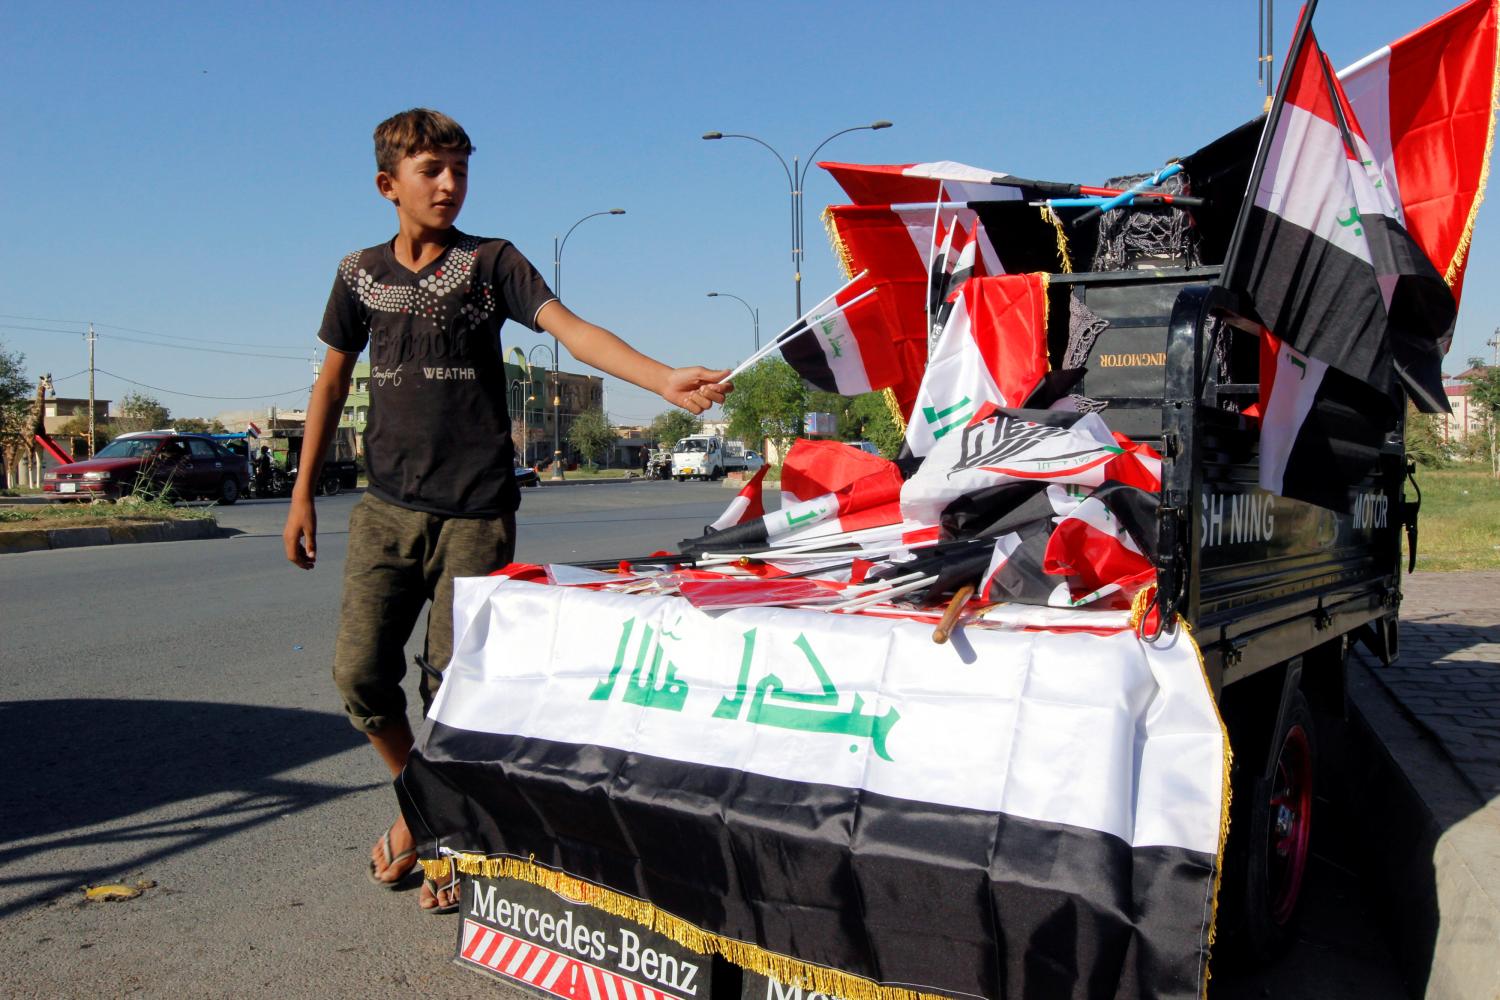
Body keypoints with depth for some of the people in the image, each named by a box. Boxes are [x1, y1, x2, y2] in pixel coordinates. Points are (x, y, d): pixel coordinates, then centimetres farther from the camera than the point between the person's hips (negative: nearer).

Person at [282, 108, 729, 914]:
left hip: (476, 512, -3)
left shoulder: (491, 263, -1)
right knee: (361, 672, 0)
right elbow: (333, 379, 16)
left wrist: (665, 379, -33)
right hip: (387, 508, 3)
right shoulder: (361, 273, 9)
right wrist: (302, 494, 13)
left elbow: (569, 327, -16)